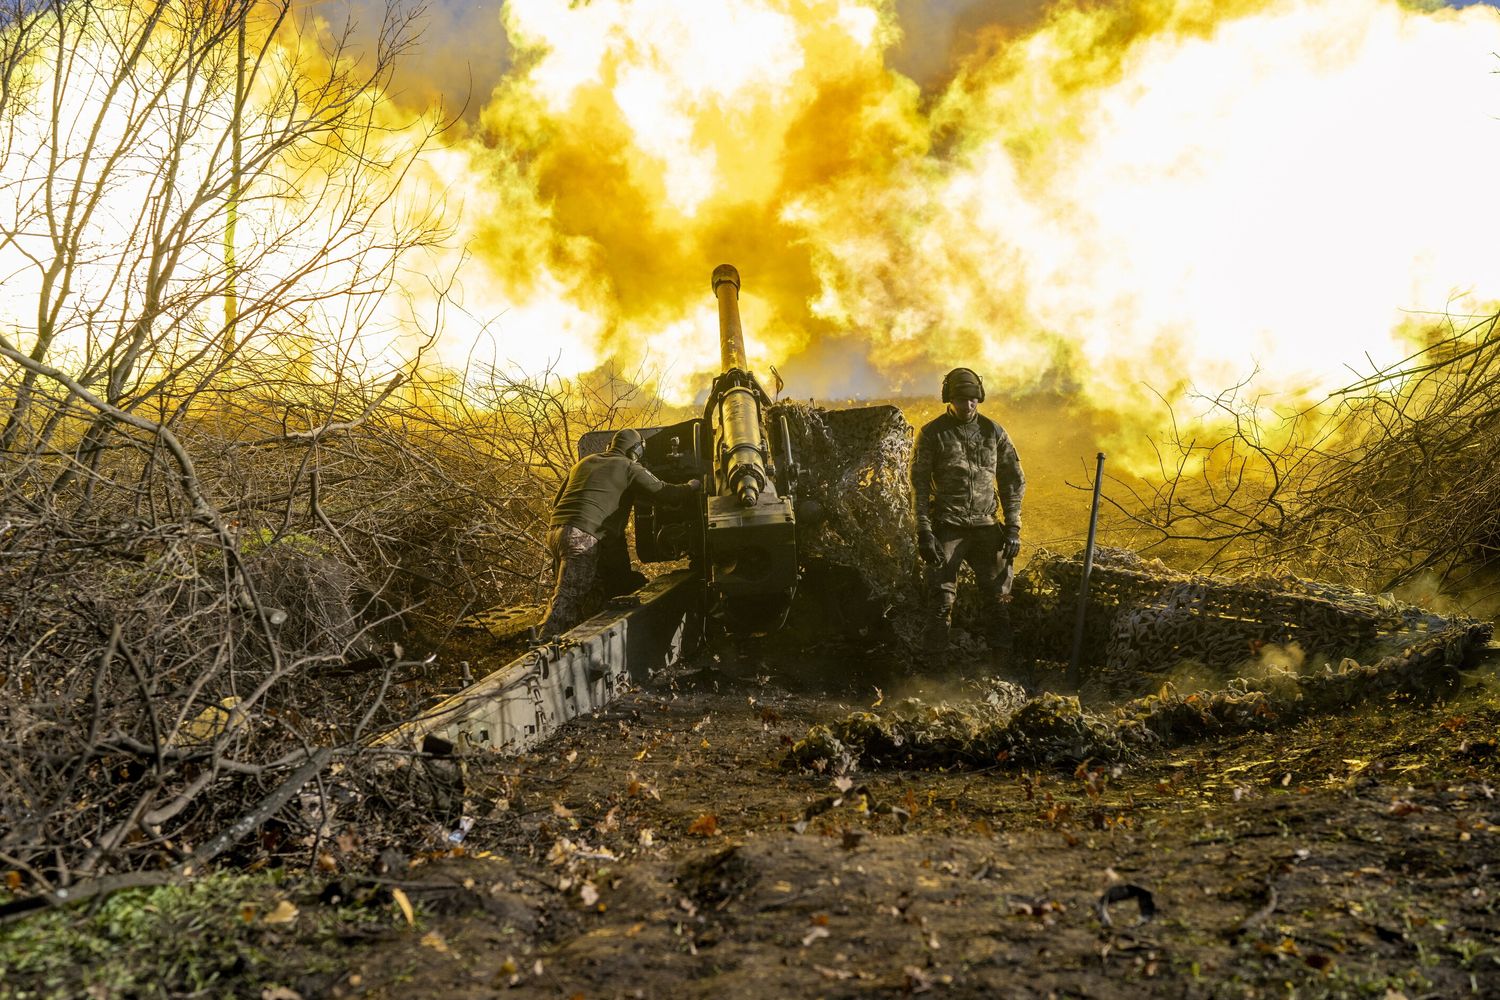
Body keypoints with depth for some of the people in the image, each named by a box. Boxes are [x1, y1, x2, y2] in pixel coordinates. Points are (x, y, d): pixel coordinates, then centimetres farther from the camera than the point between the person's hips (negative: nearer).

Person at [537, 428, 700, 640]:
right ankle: (545, 644, -22)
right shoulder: (629, 468, 5)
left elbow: (557, 501, 30)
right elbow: (663, 492, 2)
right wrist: (694, 486, 17)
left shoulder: (584, 462, 26)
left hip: (555, 529, 8)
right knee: (568, 597, -14)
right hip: (583, 536, -8)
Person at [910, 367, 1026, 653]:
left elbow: (1013, 480, 10)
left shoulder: (993, 432, 6)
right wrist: (924, 531, -11)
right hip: (947, 527, -3)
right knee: (942, 598, -3)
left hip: (986, 525, 3)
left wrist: (1013, 527, 3)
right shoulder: (932, 434, -2)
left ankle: (1002, 657, 14)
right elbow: (919, 485, -3)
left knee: (998, 594, 3)